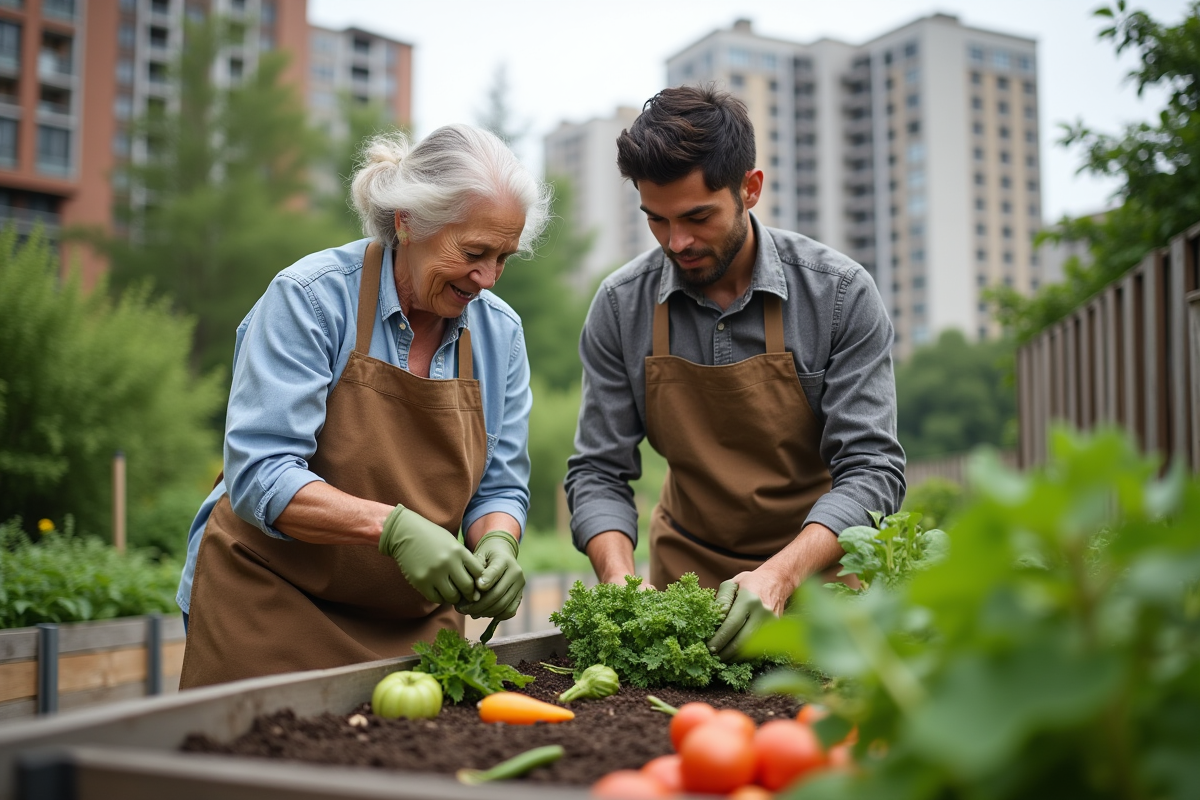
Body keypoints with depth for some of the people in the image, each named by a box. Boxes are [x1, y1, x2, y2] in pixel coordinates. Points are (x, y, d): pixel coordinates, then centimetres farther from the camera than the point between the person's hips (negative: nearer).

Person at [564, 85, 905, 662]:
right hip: (683, 578, 2)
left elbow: (871, 469, -12)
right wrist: (621, 583, -19)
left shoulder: (840, 293, -11)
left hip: (814, 573, -1)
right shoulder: (621, 306, -4)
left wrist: (779, 576, -27)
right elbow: (599, 473, -1)